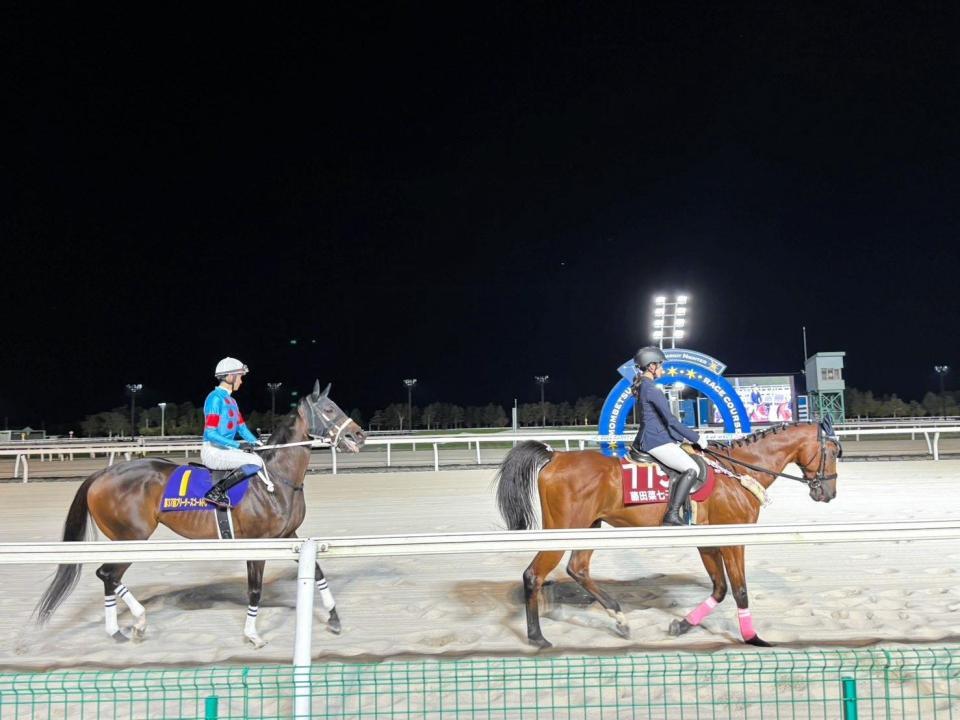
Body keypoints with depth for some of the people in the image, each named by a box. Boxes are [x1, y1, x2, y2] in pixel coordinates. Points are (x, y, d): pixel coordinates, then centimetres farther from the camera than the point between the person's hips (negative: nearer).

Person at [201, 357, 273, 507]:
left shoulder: (231, 400, 16)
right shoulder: (215, 398, -13)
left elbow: (242, 428, 17)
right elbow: (210, 434, -20)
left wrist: (257, 443, 1)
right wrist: (238, 445, -23)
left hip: (226, 450, 9)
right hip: (213, 451, -9)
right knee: (255, 461, -22)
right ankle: (217, 492, -20)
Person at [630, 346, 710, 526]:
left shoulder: (642, 386, 17)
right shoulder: (652, 389, -14)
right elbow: (671, 421, -15)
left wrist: (691, 435, 18)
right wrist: (696, 437, -6)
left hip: (650, 438, 11)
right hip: (656, 441, -11)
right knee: (692, 469, -17)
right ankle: (672, 515, -21)